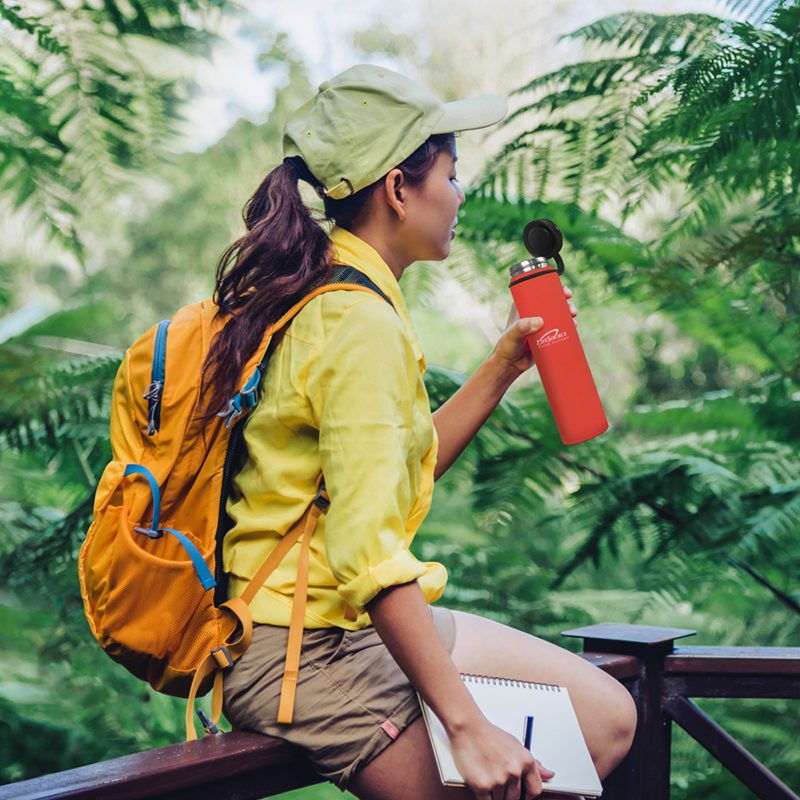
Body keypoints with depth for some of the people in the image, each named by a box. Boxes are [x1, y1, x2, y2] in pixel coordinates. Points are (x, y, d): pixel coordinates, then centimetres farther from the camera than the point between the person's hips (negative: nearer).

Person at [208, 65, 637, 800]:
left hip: (363, 624, 10)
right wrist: (466, 725, -26)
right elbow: (368, 552, -28)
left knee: (609, 716, 10)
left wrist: (503, 367, 16)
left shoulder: (328, 299, 11)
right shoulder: (359, 323, -20)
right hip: (310, 650, -10)